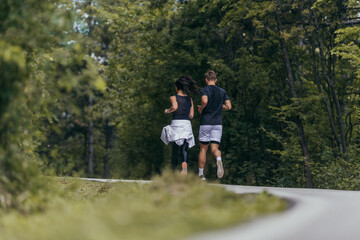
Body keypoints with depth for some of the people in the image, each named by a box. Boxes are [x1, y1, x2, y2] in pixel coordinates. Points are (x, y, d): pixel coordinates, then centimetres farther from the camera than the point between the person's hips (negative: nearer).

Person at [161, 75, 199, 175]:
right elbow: (191, 115, 9)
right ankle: (184, 166, -30)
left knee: (175, 150, 9)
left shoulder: (174, 98, -1)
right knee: (184, 150, -1)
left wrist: (168, 111, -2)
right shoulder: (190, 99, 10)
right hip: (187, 125, 2)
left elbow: (175, 107, -22)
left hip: (176, 124, -2)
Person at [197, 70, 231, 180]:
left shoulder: (204, 90, -3)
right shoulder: (222, 91, 9)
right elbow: (228, 106, 3)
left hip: (206, 122, -2)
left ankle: (201, 174, 12)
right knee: (214, 148, 0)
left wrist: (201, 109, -4)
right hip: (218, 123, 2)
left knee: (203, 148, 9)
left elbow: (205, 101, -23)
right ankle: (219, 160, -35)